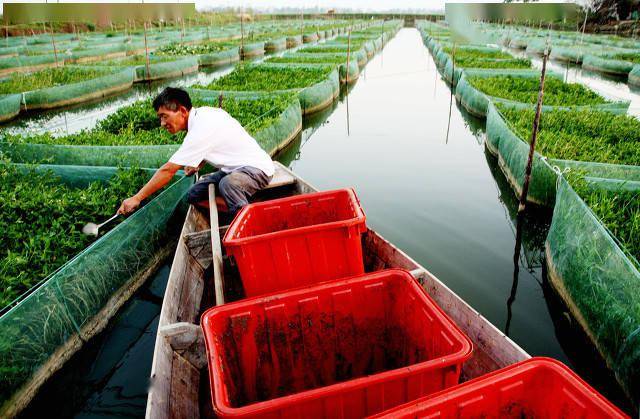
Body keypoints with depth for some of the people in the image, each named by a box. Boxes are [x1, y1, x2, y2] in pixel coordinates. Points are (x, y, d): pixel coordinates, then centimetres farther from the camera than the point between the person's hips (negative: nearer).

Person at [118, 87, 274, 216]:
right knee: (194, 195, 2)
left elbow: (168, 170, -23)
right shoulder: (203, 112, 2)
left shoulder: (201, 129, -25)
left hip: (258, 169, -10)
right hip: (236, 168, 10)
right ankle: (243, 206, -6)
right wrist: (197, 165, 12)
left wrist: (137, 198, -16)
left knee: (229, 183, -41)